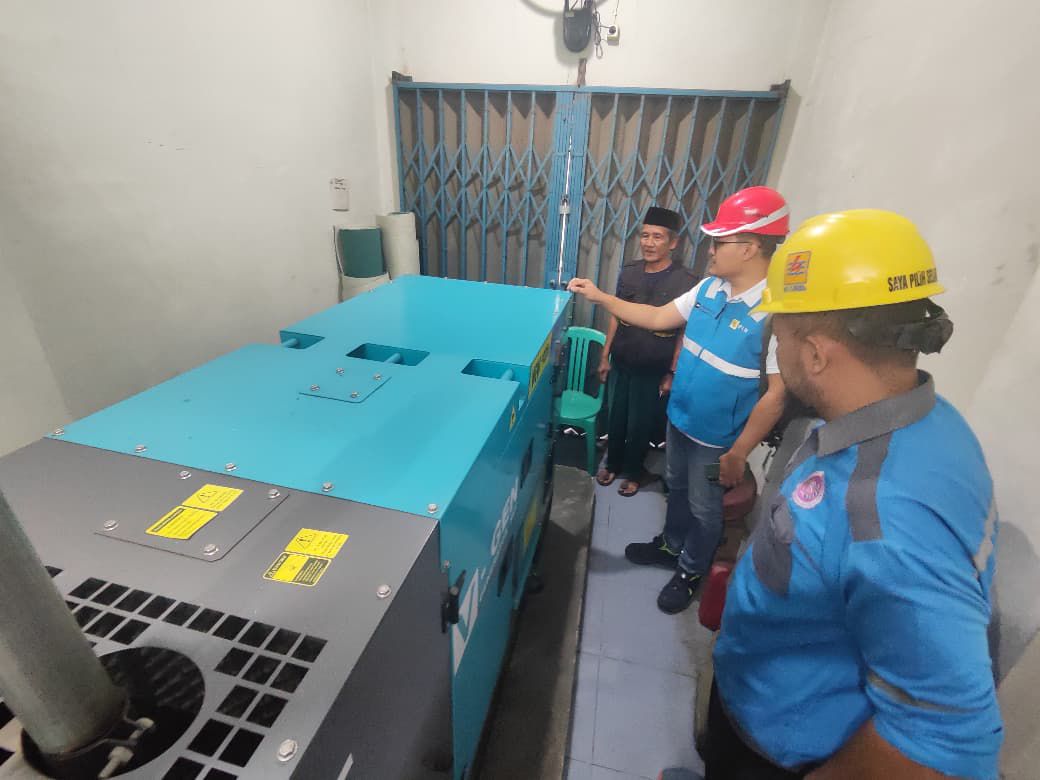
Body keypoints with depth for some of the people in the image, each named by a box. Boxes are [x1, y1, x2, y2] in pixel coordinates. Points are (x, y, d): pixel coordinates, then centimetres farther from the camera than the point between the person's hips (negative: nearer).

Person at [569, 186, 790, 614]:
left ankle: (690, 571, 41)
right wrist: (599, 297, 1)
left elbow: (776, 395, -22)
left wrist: (738, 453, -17)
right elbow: (658, 318, 6)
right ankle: (670, 545, 52)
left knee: (703, 508, 16)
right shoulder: (709, 288, -4)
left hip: (717, 439, -6)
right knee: (676, 488, 26)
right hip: (679, 418, 7)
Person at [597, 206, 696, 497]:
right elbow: (616, 316, 5)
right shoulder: (628, 272, -1)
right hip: (621, 363, 4)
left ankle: (633, 473, 34)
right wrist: (605, 356, 5)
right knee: (616, 417, 17)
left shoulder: (684, 281, -14)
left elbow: (683, 332, -11)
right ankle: (612, 464, 40)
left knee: (640, 424, 11)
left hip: (653, 370, -3)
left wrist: (672, 373, -10)